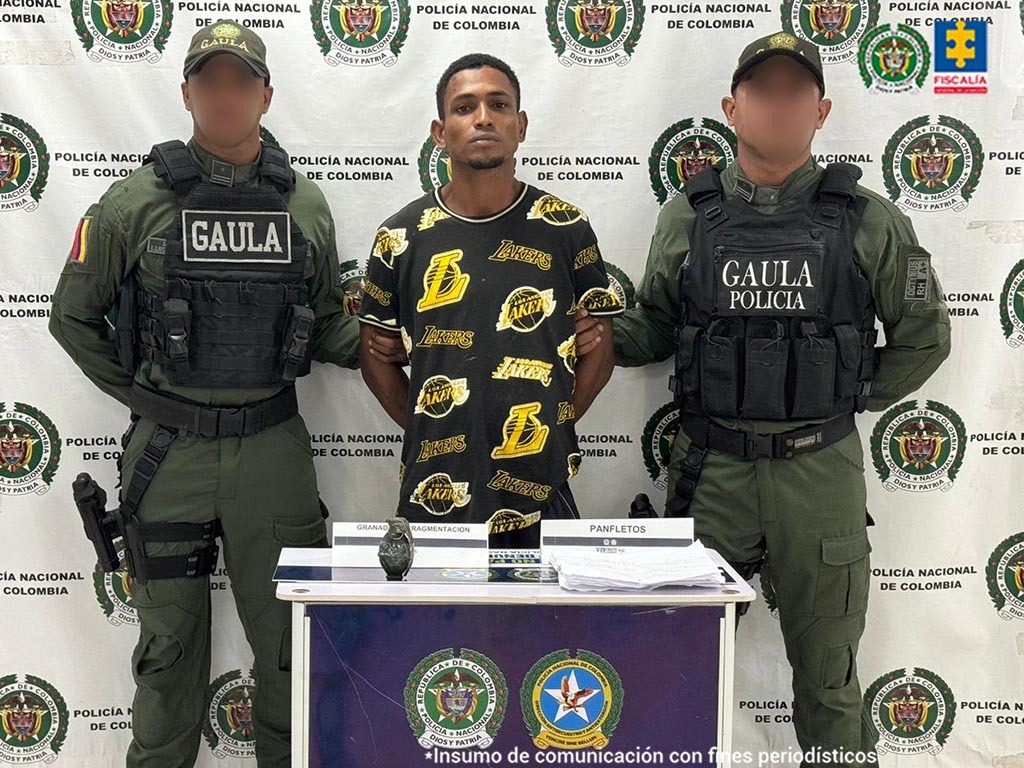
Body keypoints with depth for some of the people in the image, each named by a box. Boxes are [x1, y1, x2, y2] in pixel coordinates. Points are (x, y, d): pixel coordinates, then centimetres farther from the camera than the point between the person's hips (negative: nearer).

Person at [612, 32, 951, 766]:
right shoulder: (687, 216, 2)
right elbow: (653, 327, 10)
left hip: (821, 474, 0)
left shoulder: (868, 220, -1)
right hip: (710, 469, 1)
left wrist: (855, 398, 4)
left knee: (828, 678, 13)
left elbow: (924, 334, 8)